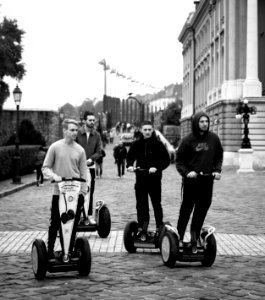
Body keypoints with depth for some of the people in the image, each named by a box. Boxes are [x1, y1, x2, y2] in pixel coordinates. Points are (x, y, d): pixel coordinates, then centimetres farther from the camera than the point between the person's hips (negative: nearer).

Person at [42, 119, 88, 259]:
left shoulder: (80, 150, 4)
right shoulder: (55, 147, -2)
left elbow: (83, 172, 7)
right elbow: (45, 167, 0)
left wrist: (84, 191, 0)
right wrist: (54, 176, -18)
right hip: (59, 191, -2)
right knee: (55, 222, 2)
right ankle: (50, 249, 14)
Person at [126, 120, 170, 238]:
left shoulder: (158, 144, -5)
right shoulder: (136, 144, 4)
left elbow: (166, 160, -6)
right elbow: (130, 157, 13)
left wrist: (157, 168, -21)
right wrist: (129, 165, -8)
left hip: (154, 179, -3)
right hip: (140, 179, 3)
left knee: (157, 204, 6)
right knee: (141, 205, 6)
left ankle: (160, 227, 17)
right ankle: (141, 229, 13)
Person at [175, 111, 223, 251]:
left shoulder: (214, 138, 4)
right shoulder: (188, 140, -6)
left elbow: (219, 157, 16)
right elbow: (179, 160, -1)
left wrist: (217, 170, 1)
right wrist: (186, 172, -16)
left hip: (207, 179, 3)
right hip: (191, 180, -3)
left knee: (203, 208, 7)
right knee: (186, 208, 1)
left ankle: (195, 235, 20)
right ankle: (179, 236, 10)